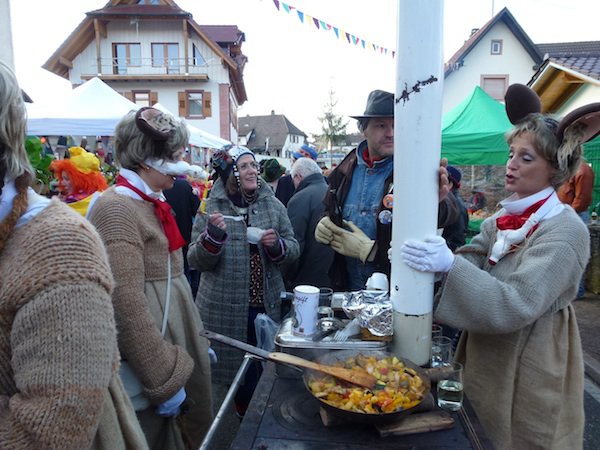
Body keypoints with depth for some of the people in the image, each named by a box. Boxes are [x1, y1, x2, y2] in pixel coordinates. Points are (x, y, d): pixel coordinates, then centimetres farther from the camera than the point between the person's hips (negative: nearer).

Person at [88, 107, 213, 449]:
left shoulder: (152, 203, 10)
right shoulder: (116, 209, -19)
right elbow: (128, 308, -24)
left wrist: (200, 340, 17)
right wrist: (165, 380, -19)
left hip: (182, 351, 9)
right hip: (150, 369, -9)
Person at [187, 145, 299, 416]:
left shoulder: (273, 204, 2)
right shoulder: (211, 208, -4)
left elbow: (293, 250, 6)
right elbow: (196, 261, -5)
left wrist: (276, 245, -16)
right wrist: (212, 235, -23)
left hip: (267, 305, 2)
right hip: (225, 309, -2)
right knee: (235, 368, 11)